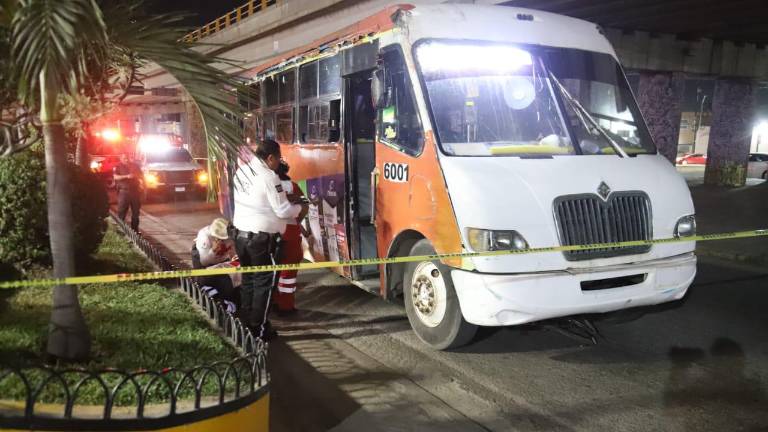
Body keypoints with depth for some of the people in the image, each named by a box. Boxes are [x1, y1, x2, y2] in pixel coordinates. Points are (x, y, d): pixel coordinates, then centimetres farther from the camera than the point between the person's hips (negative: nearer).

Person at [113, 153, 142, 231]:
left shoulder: (135, 166, 13)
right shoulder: (118, 167, 1)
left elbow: (141, 175, 16)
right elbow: (116, 177, -13)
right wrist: (126, 176, -25)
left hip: (135, 190, 4)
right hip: (124, 191, -4)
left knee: (136, 211, 7)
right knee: (121, 212, -5)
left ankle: (135, 229, 16)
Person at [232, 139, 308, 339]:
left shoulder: (241, 171, 5)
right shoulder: (269, 176, -17)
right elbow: (282, 210, -17)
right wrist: (300, 209, 3)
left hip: (240, 234, 8)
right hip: (261, 238, -7)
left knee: (248, 279, 18)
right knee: (263, 282, 4)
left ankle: (246, 323, 27)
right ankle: (259, 328, 10)